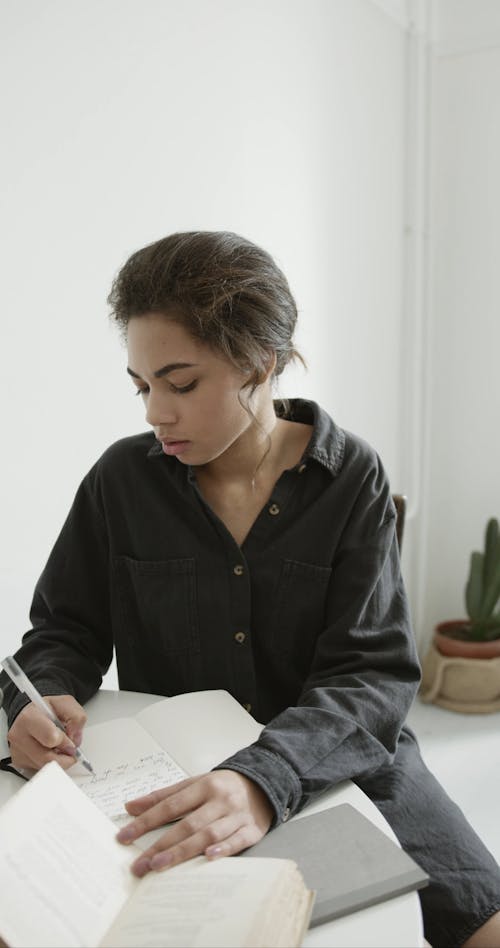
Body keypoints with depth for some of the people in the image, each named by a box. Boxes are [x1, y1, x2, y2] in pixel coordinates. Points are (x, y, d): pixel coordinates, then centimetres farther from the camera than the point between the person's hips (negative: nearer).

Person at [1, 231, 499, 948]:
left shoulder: (353, 479, -8)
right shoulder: (122, 480, -3)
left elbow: (373, 674, -15)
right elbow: (64, 631, 8)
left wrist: (264, 780, -34)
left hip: (341, 762, -1)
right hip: (168, 783, 2)